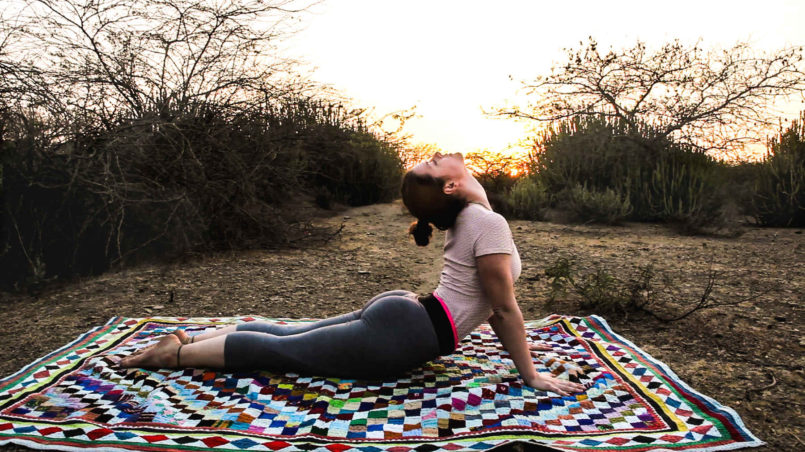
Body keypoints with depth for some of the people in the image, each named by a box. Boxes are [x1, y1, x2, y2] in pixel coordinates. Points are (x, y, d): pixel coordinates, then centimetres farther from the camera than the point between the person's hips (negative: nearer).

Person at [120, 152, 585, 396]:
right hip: (400, 334, -8)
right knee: (282, 350, 1)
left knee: (286, 336, 16)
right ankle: (174, 354, 11)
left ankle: (186, 339, 23)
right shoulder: (489, 223, -19)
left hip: (398, 310, 9)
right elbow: (505, 306, -15)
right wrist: (531, 374, -6)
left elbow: (485, 296, 20)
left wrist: (515, 342, 23)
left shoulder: (469, 216, 12)